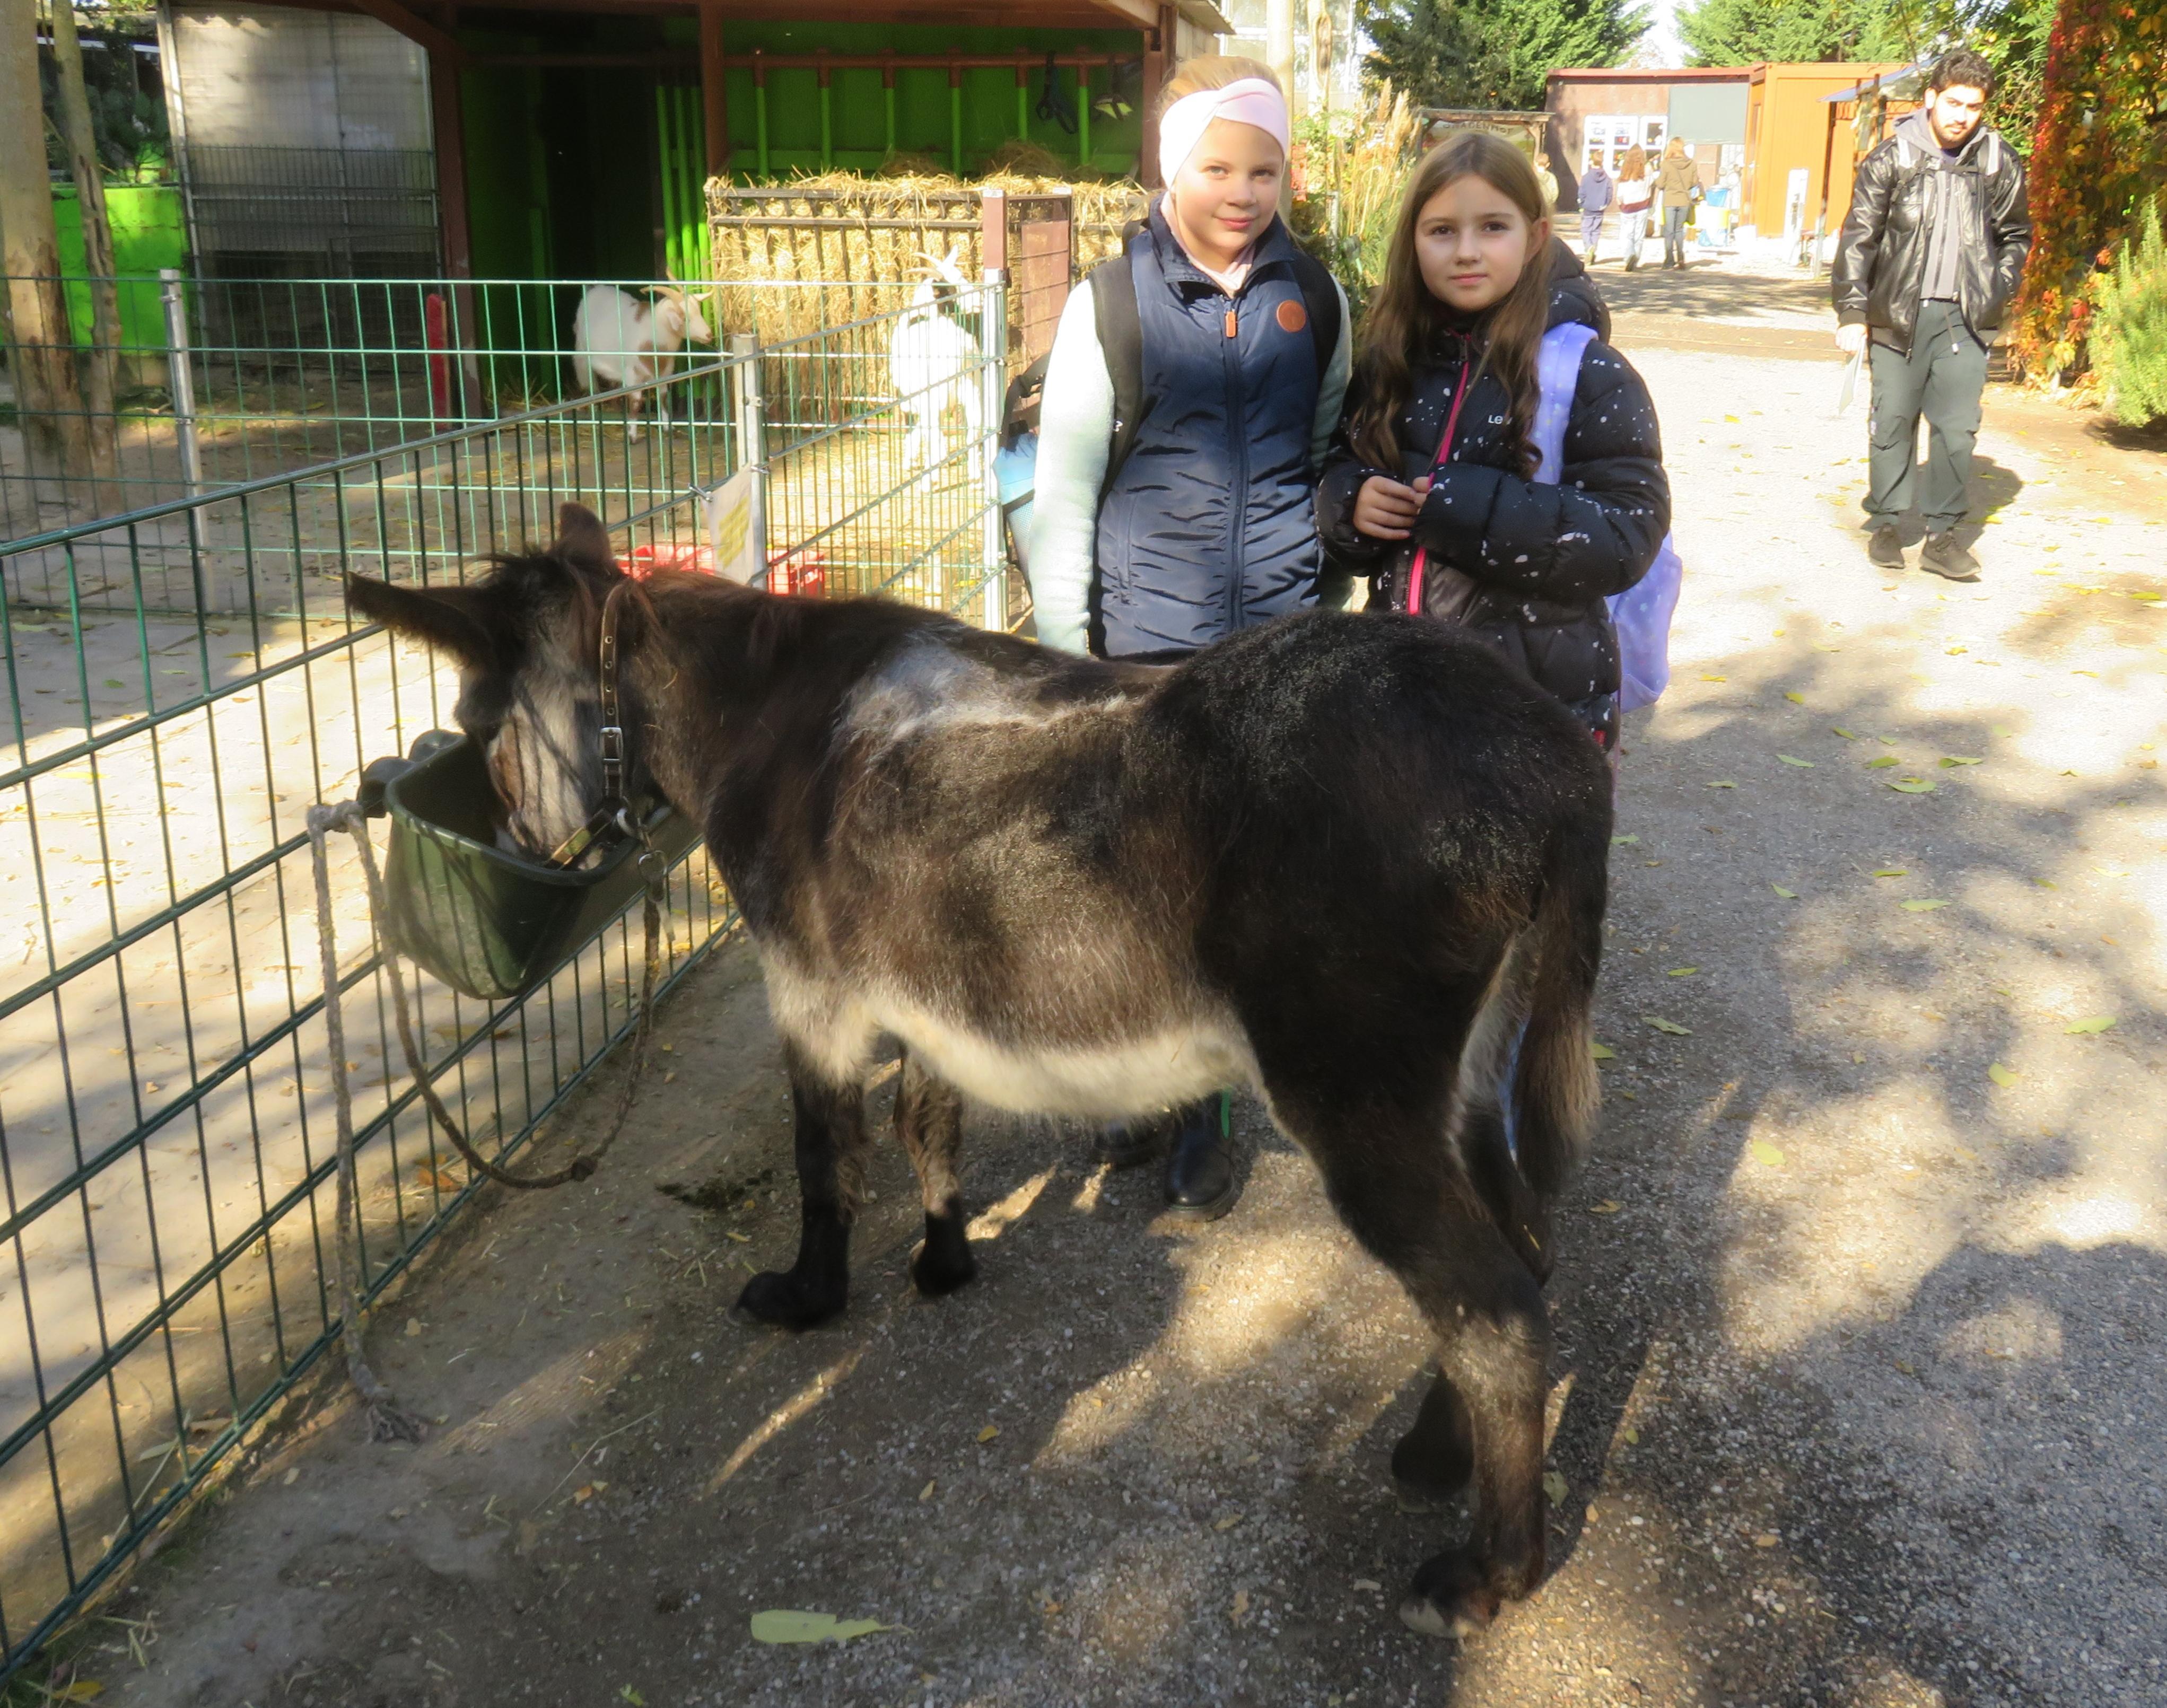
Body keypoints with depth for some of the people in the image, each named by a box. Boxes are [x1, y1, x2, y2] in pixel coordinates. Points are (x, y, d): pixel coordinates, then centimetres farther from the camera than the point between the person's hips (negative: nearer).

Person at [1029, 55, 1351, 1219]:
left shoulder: (1317, 301, 6)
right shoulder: (1109, 303, -2)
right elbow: (1062, 490, -1)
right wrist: (1064, 653, -3)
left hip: (1279, 643, 2)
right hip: (1146, 649, -2)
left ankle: (1187, 1098, 23)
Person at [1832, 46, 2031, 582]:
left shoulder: (2000, 163, 6)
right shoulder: (1891, 159, -1)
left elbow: (2016, 236, 17)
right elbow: (1858, 238, -2)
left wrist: (1997, 290, 3)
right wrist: (1853, 311, -8)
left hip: (1964, 318, 1)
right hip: (1898, 314, -1)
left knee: (1958, 429, -1)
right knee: (1892, 423, 5)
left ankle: (1943, 534, 7)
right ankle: (1886, 524, 19)